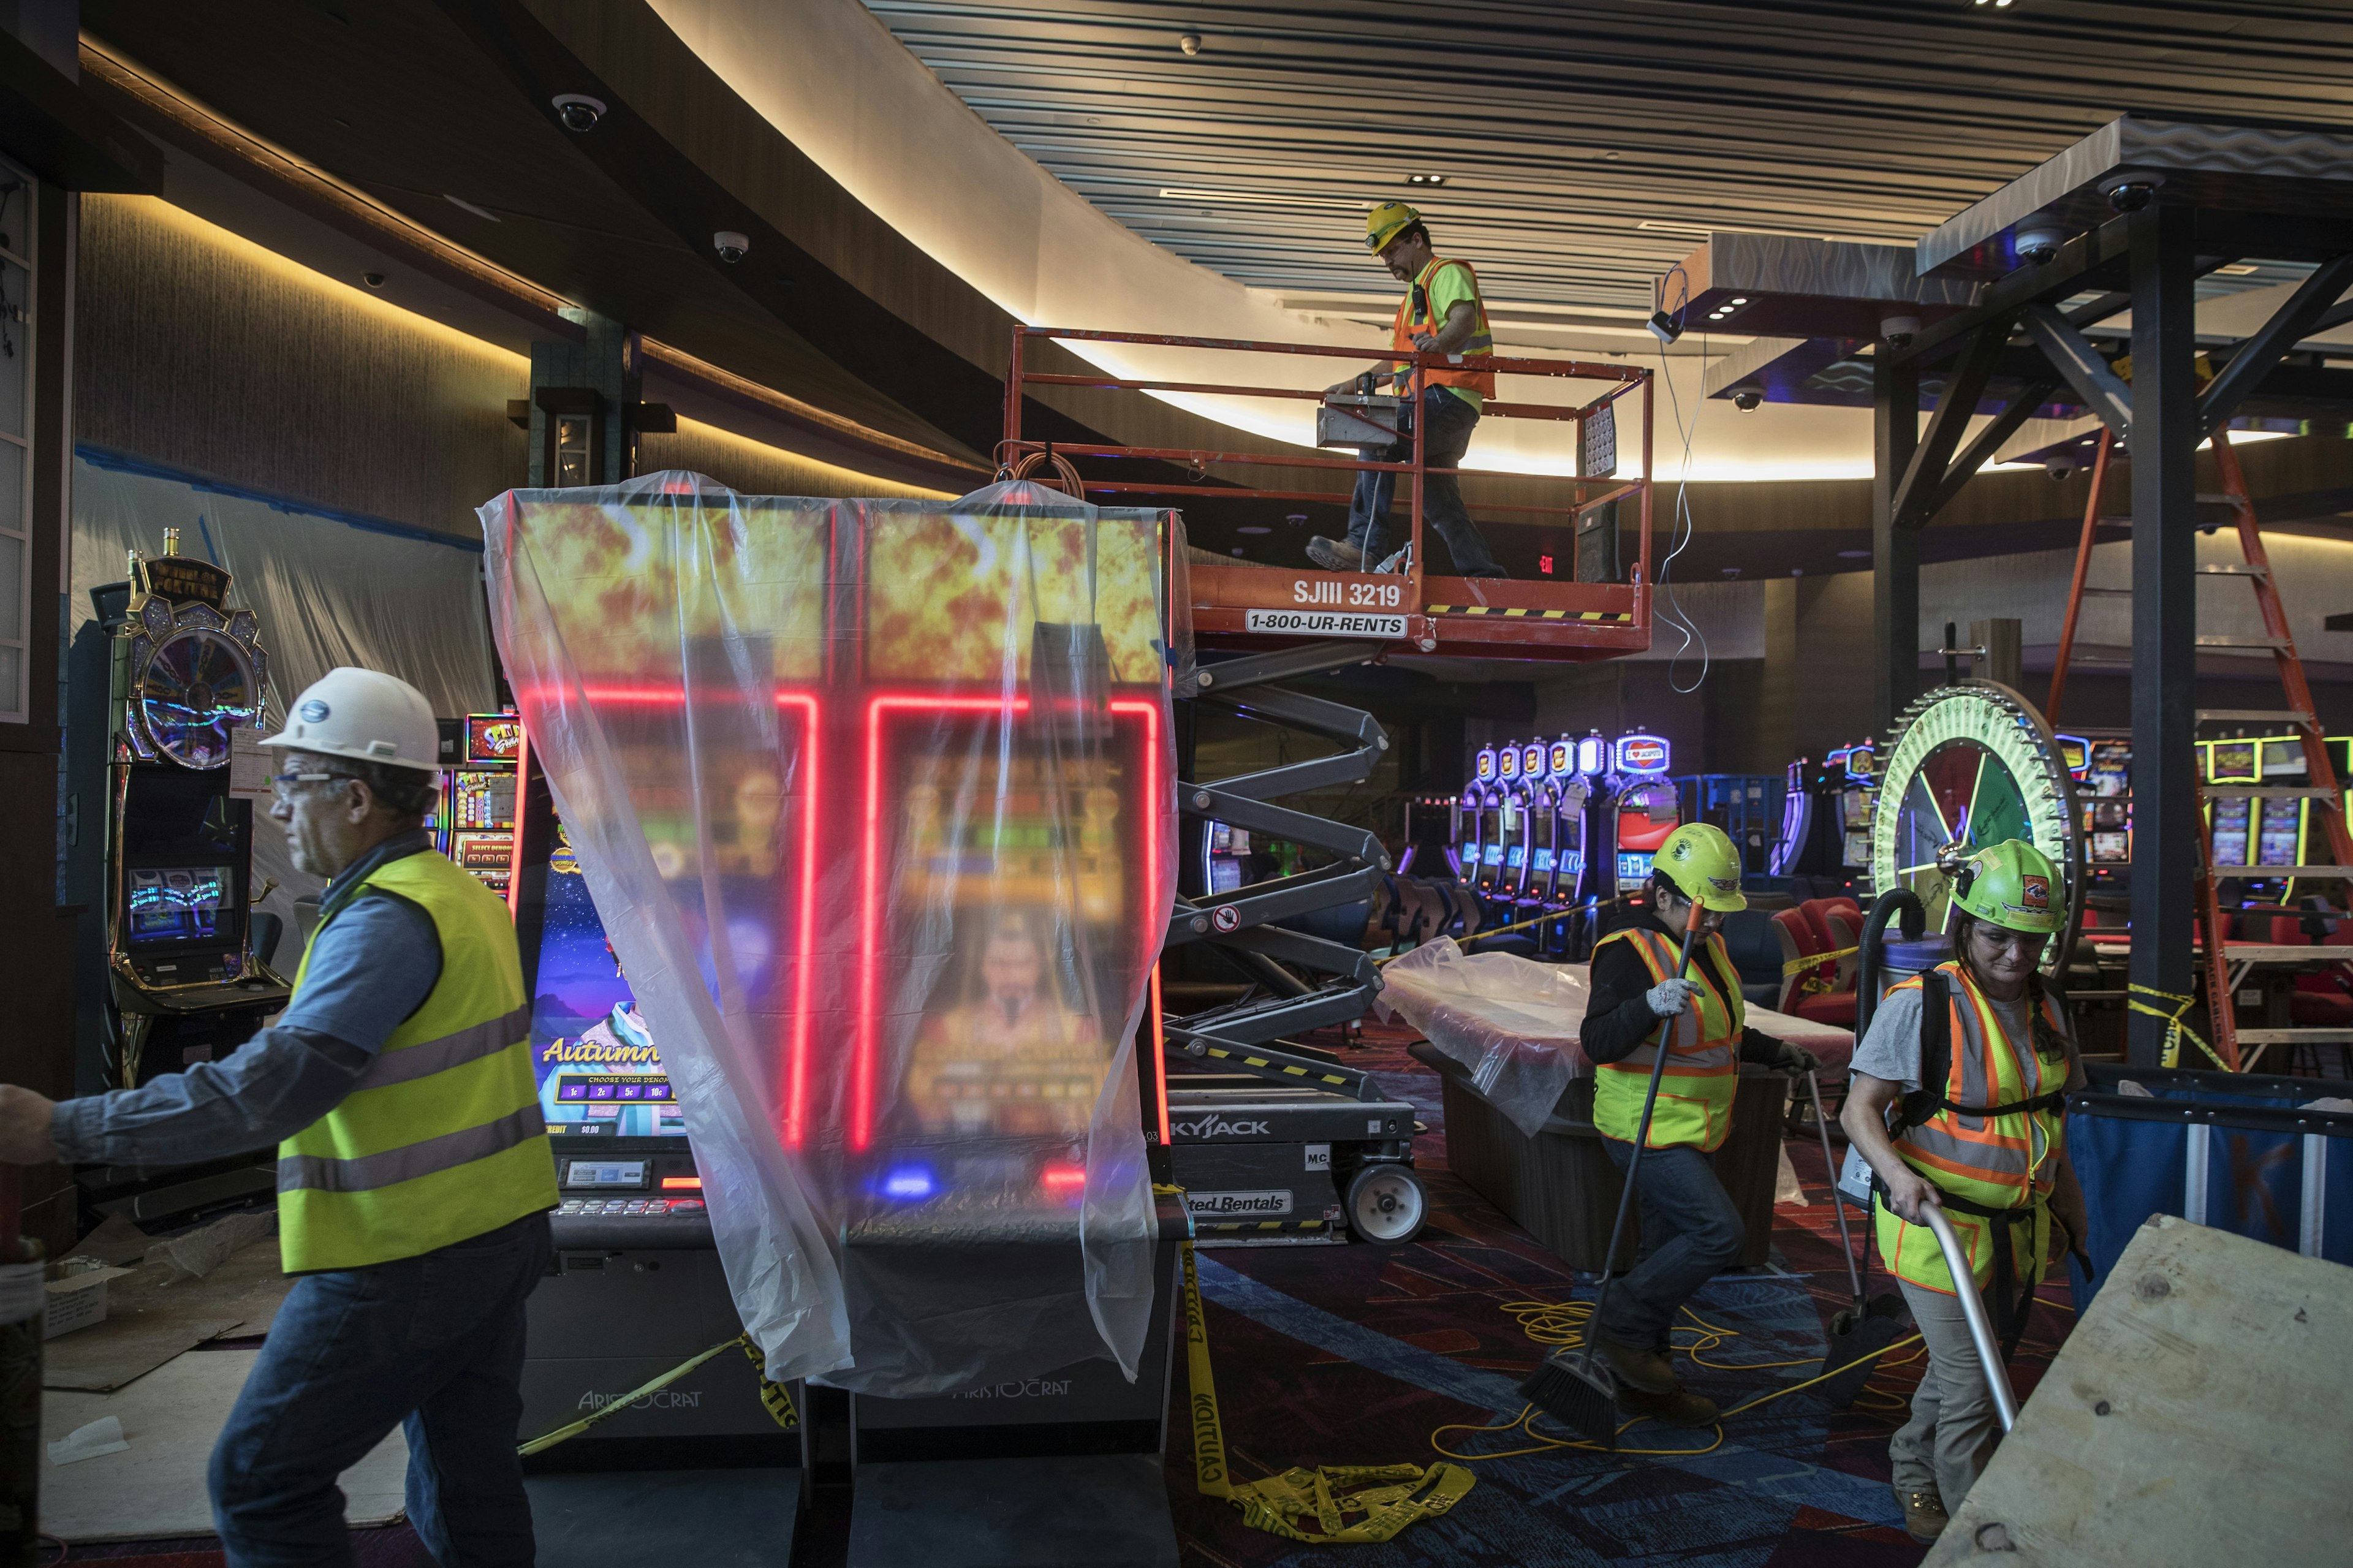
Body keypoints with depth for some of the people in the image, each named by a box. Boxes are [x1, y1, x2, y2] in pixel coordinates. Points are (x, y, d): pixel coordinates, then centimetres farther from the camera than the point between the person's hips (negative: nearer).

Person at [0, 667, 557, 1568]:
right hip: (499, 1233, 9)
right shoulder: (462, 895, 11)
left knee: (260, 1480, 7)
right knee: (470, 1483, 18)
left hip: (404, 1259, -9)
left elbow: (273, 1085, -27)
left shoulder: (386, 919, -19)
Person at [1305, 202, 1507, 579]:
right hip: (1432, 404, 10)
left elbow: (1465, 319, -22)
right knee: (1439, 499, 9)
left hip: (1450, 396, -10)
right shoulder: (1414, 297, 32)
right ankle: (1484, 578, 13)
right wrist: (1352, 385, 33)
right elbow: (1398, 364, 38)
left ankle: (1365, 546, -36)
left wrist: (1440, 343, -43)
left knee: (1377, 442, -28)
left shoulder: (1448, 273, 1)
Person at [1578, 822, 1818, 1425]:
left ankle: (1643, 1384, 26)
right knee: (1719, 1232, -18)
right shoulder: (1629, 953, -19)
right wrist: (1649, 1004, -45)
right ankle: (1624, 1328, -3)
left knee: (1673, 1251, 14)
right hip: (1647, 1132, -9)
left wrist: (1775, 1051, 21)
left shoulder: (1709, 948, 11)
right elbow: (1597, 1043, -30)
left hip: (1692, 1132, 10)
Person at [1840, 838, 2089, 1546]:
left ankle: (1915, 1470, 46)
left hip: (2016, 1228, 7)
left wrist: (2064, 1186, 24)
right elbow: (1859, 1109, -18)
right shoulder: (1921, 1003, -18)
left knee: (1959, 1365, 22)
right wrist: (1896, 1172, -34)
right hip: (1938, 1224, -7)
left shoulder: (2043, 1007, 4)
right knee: (1972, 1386, -2)